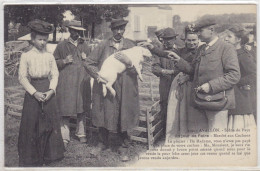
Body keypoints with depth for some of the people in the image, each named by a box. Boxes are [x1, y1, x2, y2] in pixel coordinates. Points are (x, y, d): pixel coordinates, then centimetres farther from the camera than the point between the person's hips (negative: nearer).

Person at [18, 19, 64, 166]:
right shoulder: (26, 56, -4)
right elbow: (22, 77, -5)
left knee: (50, 122, 7)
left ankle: (48, 154, 22)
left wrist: (51, 90, -11)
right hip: (33, 92, -2)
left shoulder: (50, 56, 3)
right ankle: (32, 157, 17)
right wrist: (34, 92, -14)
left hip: (48, 92, 3)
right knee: (32, 123, 2)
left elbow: (55, 75, 5)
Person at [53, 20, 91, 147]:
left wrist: (86, 59, 0)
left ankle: (81, 134, 22)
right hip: (66, 82, -3)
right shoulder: (62, 45, 6)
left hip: (82, 81, 3)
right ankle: (64, 137, 4)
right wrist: (64, 61, -11)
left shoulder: (85, 45, 14)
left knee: (82, 108, 8)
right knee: (65, 110, -5)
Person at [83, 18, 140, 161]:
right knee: (103, 115, 10)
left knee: (122, 117, 5)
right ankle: (103, 143, 31)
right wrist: (98, 75, -14)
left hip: (124, 89, 0)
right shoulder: (103, 45, 2)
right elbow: (88, 63, 1)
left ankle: (122, 147, 20)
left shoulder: (131, 46, 7)